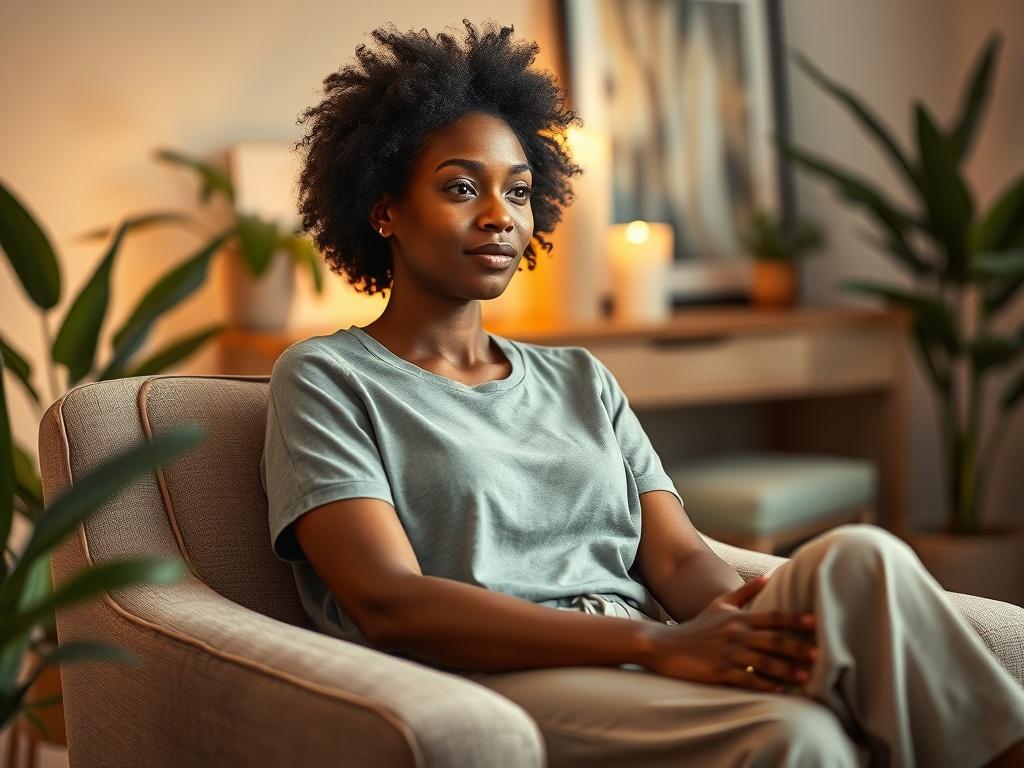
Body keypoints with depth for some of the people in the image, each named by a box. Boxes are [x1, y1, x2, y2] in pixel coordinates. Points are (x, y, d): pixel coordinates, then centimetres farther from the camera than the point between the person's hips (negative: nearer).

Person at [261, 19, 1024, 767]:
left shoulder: (581, 378, 23)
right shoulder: (325, 379, 6)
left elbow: (679, 557, 10)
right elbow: (389, 603, -9)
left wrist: (739, 618, -16)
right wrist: (654, 642, -18)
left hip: (657, 680, 5)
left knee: (857, 557, -26)